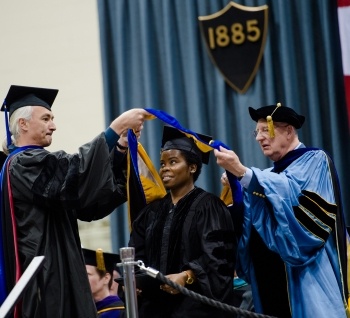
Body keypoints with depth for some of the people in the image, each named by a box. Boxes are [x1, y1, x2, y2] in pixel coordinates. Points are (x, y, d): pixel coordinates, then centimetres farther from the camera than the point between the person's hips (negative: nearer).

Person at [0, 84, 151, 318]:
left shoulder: (31, 164, 22)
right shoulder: (23, 164, -8)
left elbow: (90, 200, 14)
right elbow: (76, 170, -24)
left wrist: (121, 147, 2)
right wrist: (117, 127, -22)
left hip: (56, 273, 10)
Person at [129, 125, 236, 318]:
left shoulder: (208, 206, -3)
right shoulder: (152, 211, 16)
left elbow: (216, 256, -13)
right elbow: (137, 254, 11)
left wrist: (186, 276, -26)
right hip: (155, 303, 6)